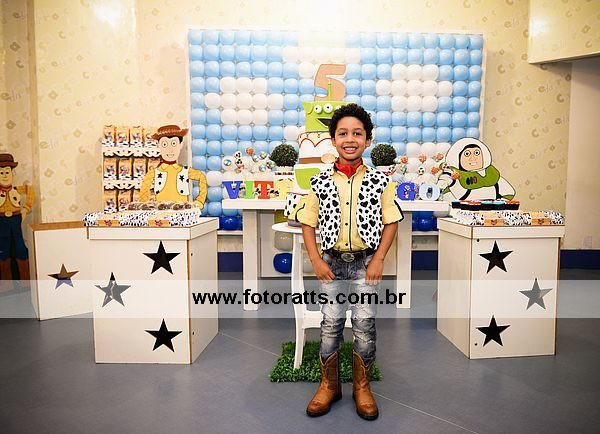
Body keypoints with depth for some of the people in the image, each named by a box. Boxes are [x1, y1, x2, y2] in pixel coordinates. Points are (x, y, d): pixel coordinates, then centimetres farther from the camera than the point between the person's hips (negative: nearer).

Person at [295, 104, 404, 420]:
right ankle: (329, 384, 24)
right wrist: (316, 261, -5)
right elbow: (308, 222, 3)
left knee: (364, 323, 2)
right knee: (331, 323, 5)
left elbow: (390, 222, 1)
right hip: (332, 263, 1)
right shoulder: (321, 182, 0)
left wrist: (378, 260, -7)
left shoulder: (380, 182, -2)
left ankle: (362, 387, 23)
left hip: (365, 262, -1)